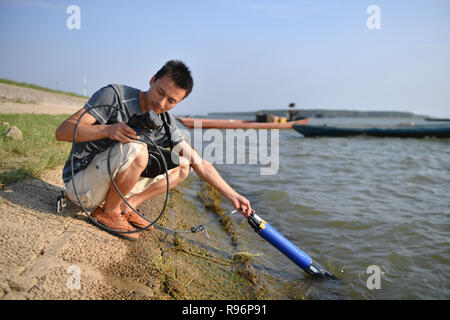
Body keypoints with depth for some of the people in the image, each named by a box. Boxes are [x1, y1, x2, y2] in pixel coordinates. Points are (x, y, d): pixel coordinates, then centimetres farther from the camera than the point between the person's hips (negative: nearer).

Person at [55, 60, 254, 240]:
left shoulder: (166, 124, -1)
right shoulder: (115, 95, -18)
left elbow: (200, 164, 3)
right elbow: (62, 131, -22)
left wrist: (232, 195, -2)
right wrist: (108, 130, -38)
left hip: (108, 181, 6)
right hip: (79, 183, -6)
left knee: (182, 166, 1)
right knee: (137, 151, -33)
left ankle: (126, 207, 0)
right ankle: (107, 212, -12)